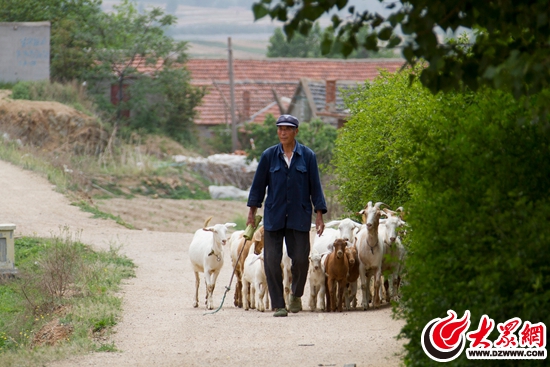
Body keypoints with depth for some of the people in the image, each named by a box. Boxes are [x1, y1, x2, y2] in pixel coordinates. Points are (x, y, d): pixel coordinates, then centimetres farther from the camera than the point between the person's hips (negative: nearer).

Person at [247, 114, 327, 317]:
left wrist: (319, 214, 0)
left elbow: (315, 186, 4)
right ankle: (278, 305, 4)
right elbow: (258, 184, 9)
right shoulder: (269, 156, 3)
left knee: (301, 258, -4)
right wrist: (252, 212, 7)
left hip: (299, 217, -1)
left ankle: (296, 295, 24)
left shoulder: (307, 156, 1)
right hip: (273, 216, 1)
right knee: (272, 260, -4)